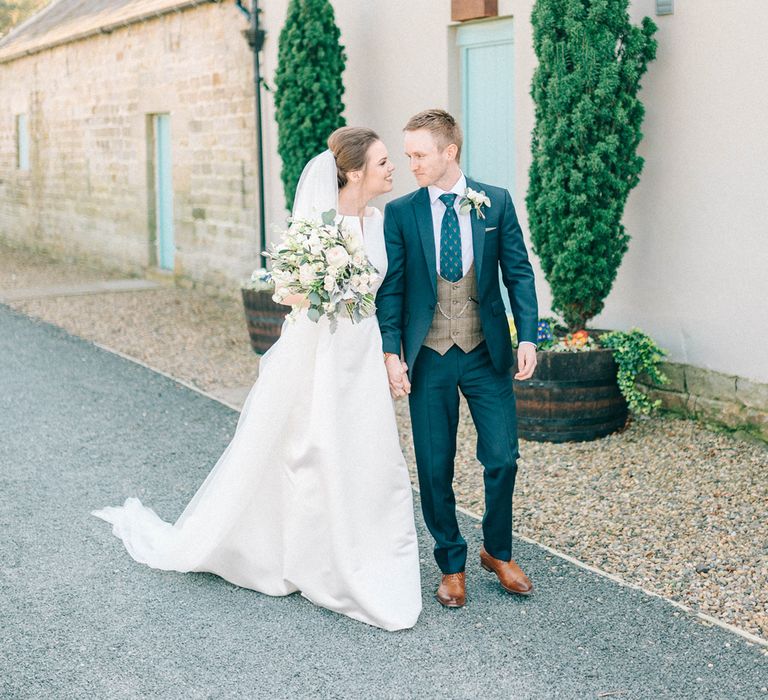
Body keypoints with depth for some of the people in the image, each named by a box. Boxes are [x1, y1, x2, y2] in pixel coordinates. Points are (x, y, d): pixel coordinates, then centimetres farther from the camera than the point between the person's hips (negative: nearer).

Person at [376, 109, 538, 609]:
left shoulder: (496, 203, 1)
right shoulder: (400, 212, 0)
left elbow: (518, 273, 2)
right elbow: (390, 287, 1)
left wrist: (528, 338, -6)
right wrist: (392, 352, -7)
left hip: (487, 353, 0)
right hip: (428, 358, 0)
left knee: (502, 459, 2)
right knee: (435, 468, 5)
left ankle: (498, 552, 26)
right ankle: (452, 565, 23)